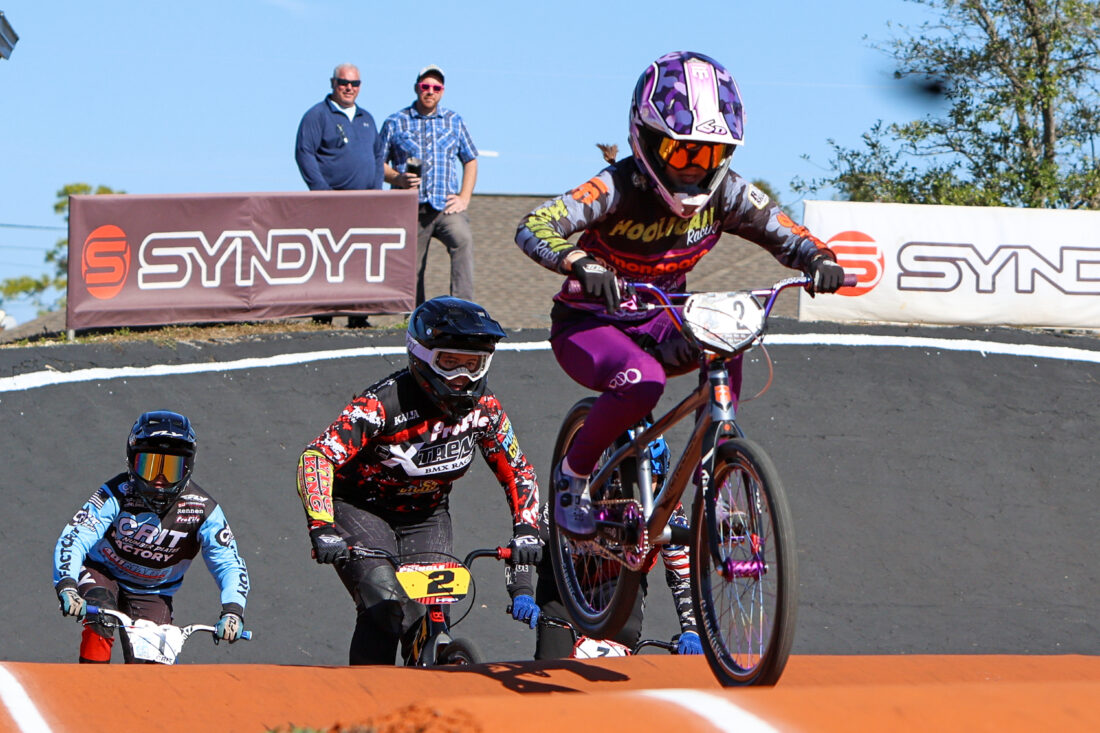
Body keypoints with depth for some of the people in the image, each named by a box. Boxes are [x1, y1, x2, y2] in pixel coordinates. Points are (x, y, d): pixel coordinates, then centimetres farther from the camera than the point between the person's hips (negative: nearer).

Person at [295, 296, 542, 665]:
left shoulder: (483, 407, -11)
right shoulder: (385, 402, -27)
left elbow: (518, 473, 2)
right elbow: (316, 458, -34)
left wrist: (525, 531, -14)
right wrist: (321, 528, -46)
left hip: (427, 518, 5)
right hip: (360, 510, -5)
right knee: (385, 605, -27)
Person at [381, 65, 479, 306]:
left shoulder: (454, 121, 15)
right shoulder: (395, 123, 9)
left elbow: (470, 160, 20)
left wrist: (464, 197, 5)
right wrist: (398, 179, -12)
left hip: (447, 205, 0)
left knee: (463, 240, -29)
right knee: (412, 268, 0)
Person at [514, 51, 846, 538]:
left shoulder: (727, 194, -11)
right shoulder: (618, 188, -25)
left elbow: (789, 237, -7)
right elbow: (533, 227, -36)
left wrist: (820, 261, -32)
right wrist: (579, 263, -57)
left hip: (660, 325, 5)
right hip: (588, 327, -5)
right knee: (641, 380, -35)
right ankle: (573, 475, -8)